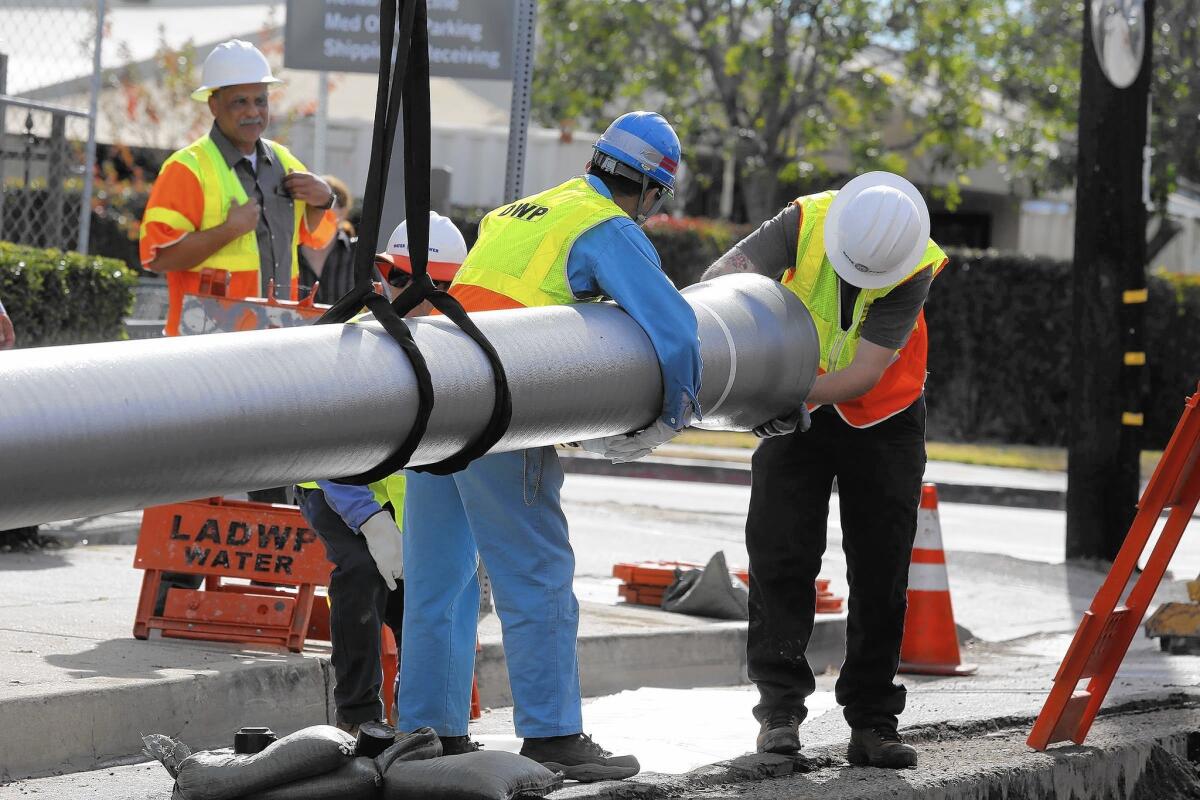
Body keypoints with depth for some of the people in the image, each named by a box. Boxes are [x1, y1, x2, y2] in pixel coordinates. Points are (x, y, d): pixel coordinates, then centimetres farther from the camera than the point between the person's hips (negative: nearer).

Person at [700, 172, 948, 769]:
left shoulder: (914, 268, -27)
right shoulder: (807, 222, -24)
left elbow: (867, 372, -29)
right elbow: (727, 274, -29)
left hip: (882, 414, -1)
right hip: (798, 410, 1)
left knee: (881, 571, 0)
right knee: (781, 553, -6)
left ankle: (871, 724, 5)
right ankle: (780, 706, -1)